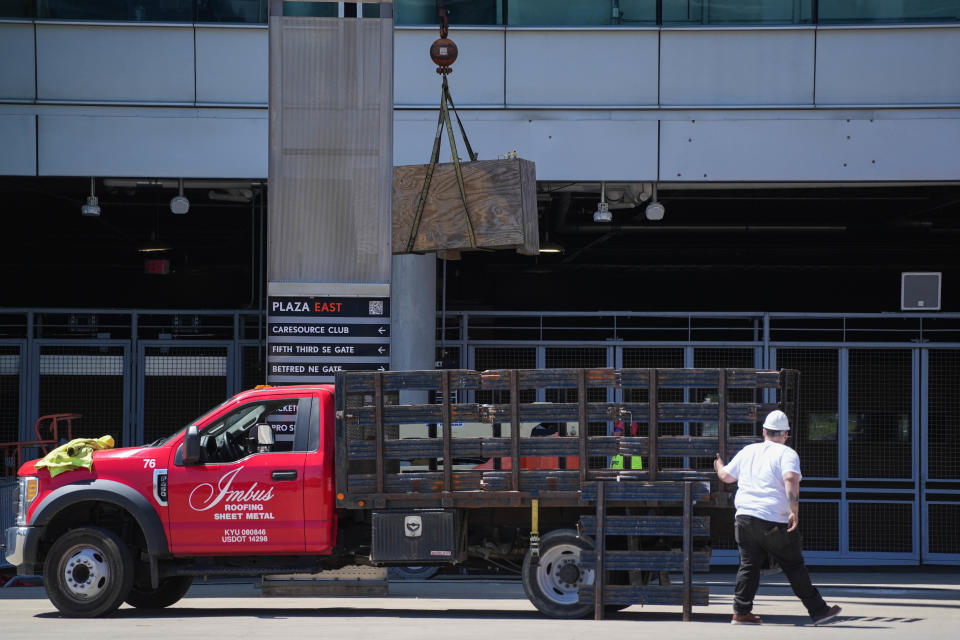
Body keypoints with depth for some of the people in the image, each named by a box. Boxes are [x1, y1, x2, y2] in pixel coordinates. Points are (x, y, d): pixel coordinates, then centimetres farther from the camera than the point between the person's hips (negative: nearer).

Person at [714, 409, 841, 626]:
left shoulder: (748, 451, 15)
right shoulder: (787, 454, -1)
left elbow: (726, 476, 25)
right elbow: (791, 480, -19)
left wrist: (719, 466, 47)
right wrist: (794, 511, -21)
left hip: (744, 517, 5)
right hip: (774, 522, -5)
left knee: (749, 565, 10)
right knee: (794, 567, 2)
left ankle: (741, 612, 3)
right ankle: (818, 611, 8)